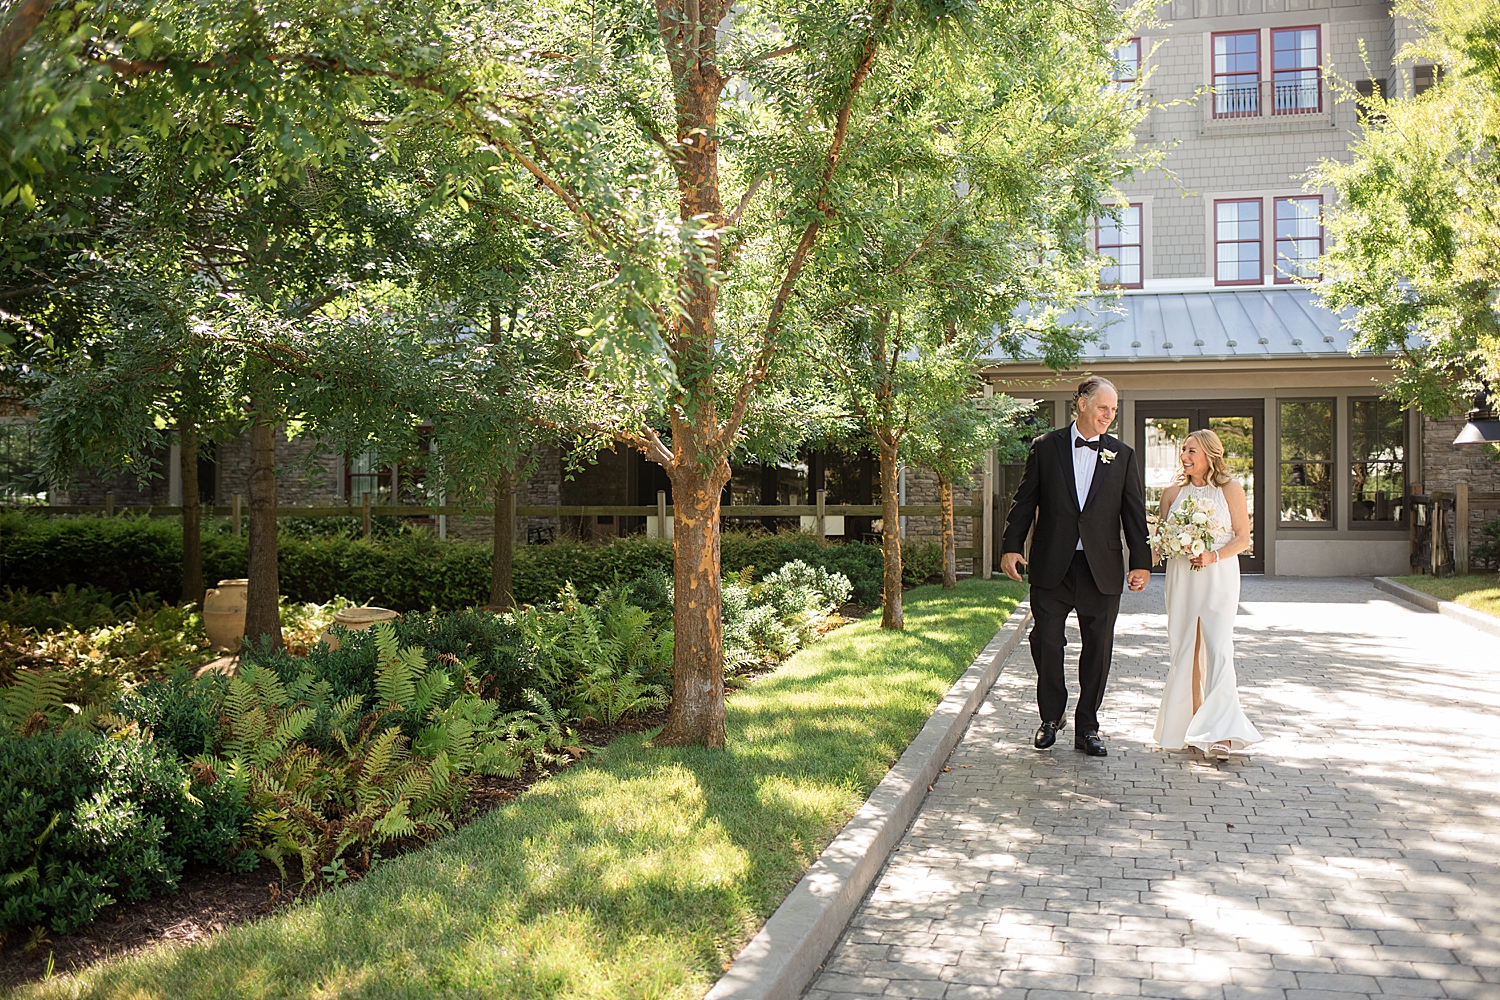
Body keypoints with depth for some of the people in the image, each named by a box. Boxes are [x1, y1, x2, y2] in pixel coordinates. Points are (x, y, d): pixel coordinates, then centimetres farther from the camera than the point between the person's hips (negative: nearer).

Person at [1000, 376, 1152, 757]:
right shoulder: (1046, 447, 5)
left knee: (1098, 651, 5)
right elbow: (1024, 502, 5)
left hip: (1102, 570, 1)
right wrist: (1011, 547, -2)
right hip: (1051, 567, -1)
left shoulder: (1123, 456, 8)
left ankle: (1087, 729, 18)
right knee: (1046, 643, 1)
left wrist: (1142, 562, 1)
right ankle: (1051, 718, 21)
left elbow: (1135, 514, 7)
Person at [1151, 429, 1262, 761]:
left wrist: (1213, 556, -15)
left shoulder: (1230, 489, 1)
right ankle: (1192, 723, 15)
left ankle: (1220, 733, -17)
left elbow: (1243, 537, -1)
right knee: (1185, 650, 5)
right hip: (1181, 576, 4)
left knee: (1218, 649, -13)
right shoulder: (1173, 492, 11)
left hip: (1218, 576, -4)